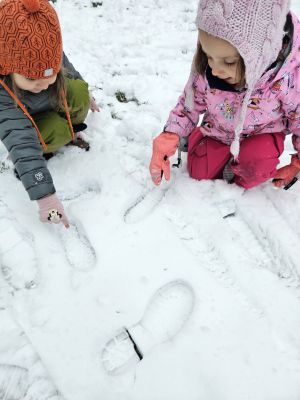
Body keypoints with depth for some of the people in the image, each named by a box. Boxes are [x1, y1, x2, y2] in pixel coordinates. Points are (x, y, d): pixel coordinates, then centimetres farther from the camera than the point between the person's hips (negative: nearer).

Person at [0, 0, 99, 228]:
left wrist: (85, 97, 15)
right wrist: (45, 196, -52)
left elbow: (72, 75, -4)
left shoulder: (53, 61, -28)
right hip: (25, 121, -4)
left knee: (79, 90, -22)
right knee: (57, 132, -34)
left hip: (53, 105, 5)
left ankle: (72, 131, 4)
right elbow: (22, 145, -47)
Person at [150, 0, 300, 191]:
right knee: (199, 173, 1)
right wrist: (169, 138, -18)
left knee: (257, 161, -31)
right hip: (217, 131, 3)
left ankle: (243, 182, 4)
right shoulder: (205, 69, -25)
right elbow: (189, 103, -8)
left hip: (261, 135, -2)